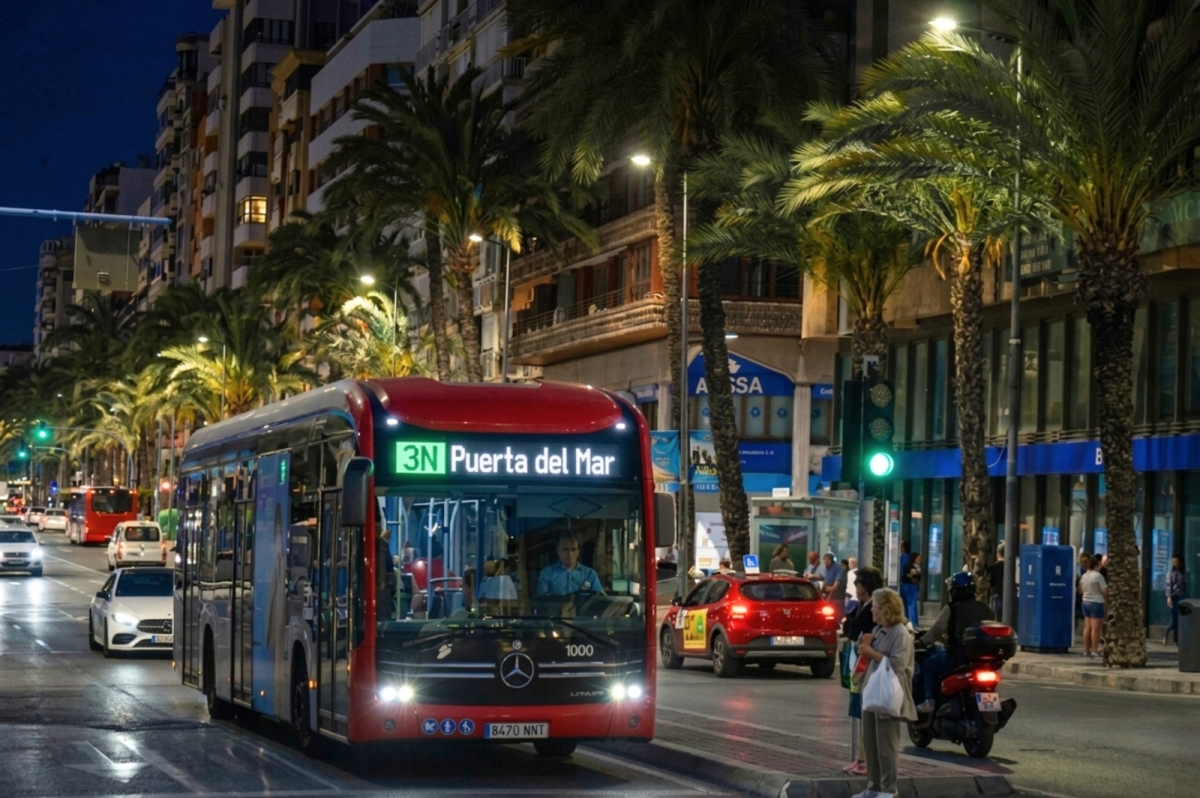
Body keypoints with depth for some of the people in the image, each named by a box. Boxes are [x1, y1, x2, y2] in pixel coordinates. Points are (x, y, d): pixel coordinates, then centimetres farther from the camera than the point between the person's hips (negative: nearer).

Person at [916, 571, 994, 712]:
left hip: (958, 659, -6)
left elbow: (935, 632, -8)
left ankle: (930, 701, 8)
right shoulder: (986, 610, 8)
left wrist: (921, 641, 10)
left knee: (928, 664, 18)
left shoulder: (952, 609, -10)